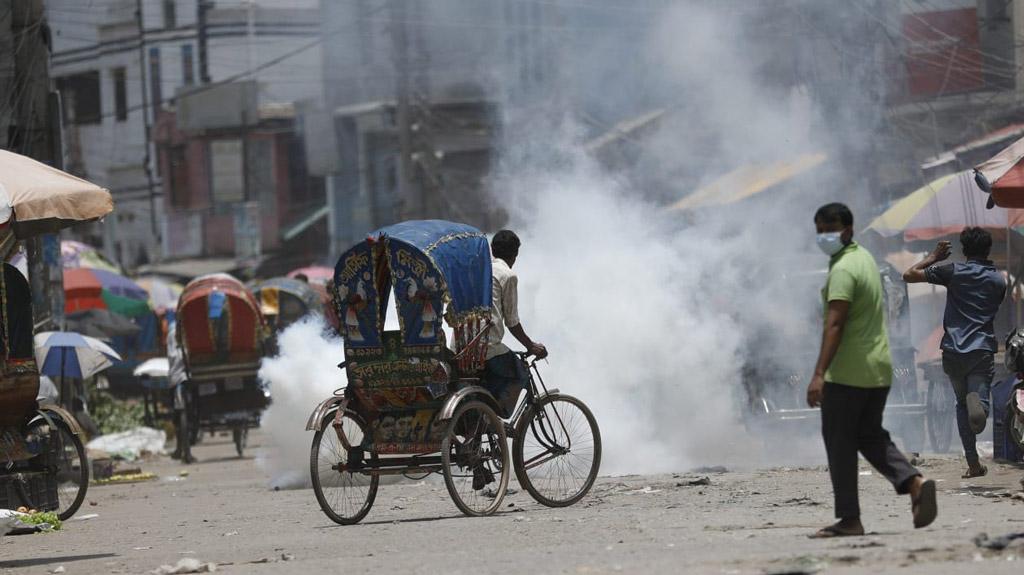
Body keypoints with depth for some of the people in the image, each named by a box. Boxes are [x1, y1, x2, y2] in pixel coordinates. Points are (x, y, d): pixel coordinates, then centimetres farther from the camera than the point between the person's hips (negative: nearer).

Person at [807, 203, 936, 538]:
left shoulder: (842, 270, -15)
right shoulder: (865, 258, 15)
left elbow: (835, 325, -24)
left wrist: (819, 374, -29)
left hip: (847, 372, -9)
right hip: (879, 369, 9)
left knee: (839, 442, -1)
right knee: (871, 436, 16)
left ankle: (849, 519, 0)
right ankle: (914, 482, -5)